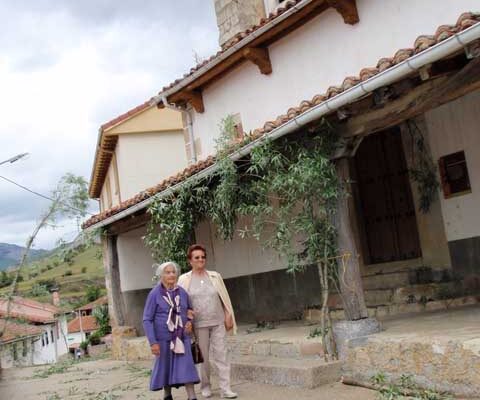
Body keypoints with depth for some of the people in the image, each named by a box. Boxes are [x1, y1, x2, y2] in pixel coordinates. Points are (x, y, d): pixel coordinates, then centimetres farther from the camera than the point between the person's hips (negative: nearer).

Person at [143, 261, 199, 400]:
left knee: (186, 366, -6)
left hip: (182, 336, 3)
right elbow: (147, 320, -10)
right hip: (164, 337, -2)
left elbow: (189, 310, 21)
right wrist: (153, 342, -16)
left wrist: (190, 321, 0)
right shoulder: (154, 294, -10)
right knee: (165, 366, 10)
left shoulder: (182, 292, 3)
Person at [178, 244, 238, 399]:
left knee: (221, 355, -1)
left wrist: (228, 317, 4)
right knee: (203, 357, 6)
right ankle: (205, 386, 22)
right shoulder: (184, 279, 0)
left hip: (218, 322, 2)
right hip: (199, 324, -1)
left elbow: (224, 298, 9)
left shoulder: (214, 276, 6)